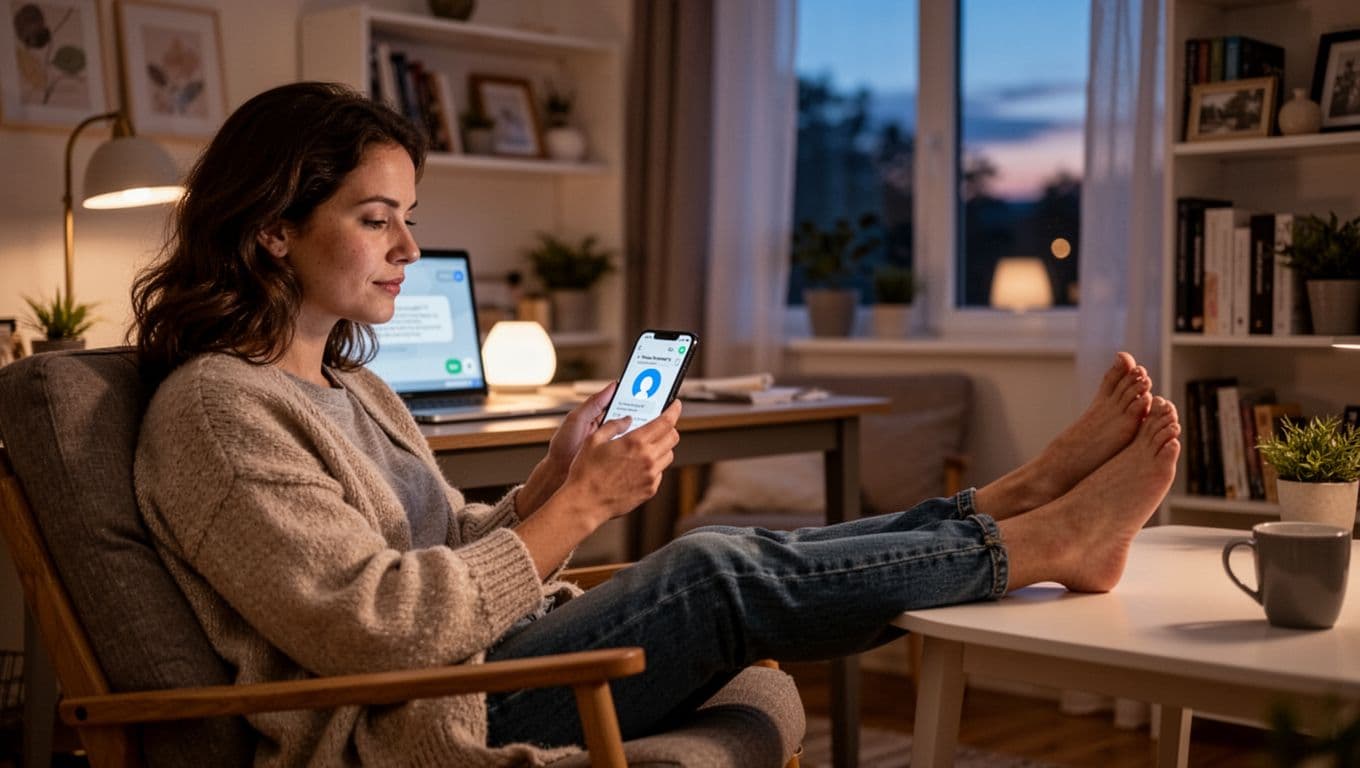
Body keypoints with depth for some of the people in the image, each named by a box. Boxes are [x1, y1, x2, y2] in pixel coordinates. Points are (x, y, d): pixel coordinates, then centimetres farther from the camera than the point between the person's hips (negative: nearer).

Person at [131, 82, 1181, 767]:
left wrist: (555, 477, -3)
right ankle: (1046, 545, -7)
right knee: (719, 575, -17)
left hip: (478, 664, 9)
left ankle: (1020, 504, -1)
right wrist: (580, 508, -20)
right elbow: (381, 630, -24)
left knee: (723, 556, -6)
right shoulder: (213, 411, -16)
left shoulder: (345, 384, 15)